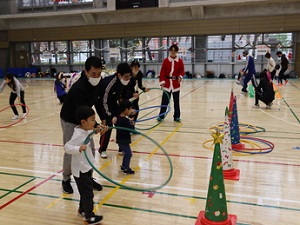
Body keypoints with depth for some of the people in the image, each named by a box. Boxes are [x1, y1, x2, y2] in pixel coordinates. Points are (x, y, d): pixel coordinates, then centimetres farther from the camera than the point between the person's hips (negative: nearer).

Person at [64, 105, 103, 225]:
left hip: (86, 167, 9)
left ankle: (82, 210, 41)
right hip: (81, 169, -9)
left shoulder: (85, 131, 0)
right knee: (88, 193, 0)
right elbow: (67, 147, -34)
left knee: (85, 191, 23)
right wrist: (79, 148, -50)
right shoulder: (78, 135, -27)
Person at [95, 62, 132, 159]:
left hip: (112, 102, 6)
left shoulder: (124, 81, -15)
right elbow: (104, 102, -28)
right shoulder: (109, 83, -35)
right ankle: (102, 149, 5)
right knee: (108, 124, -14)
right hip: (101, 102, -6)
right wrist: (111, 116, -29)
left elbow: (122, 95, 2)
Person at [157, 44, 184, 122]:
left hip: (176, 84, 1)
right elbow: (162, 72, -2)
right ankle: (161, 116, 14)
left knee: (176, 101, 7)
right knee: (165, 101, 3)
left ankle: (177, 117, 18)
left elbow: (182, 71, 4)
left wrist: (180, 76, -18)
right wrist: (162, 81, -12)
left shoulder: (180, 61, 1)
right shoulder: (165, 60, 0)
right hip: (167, 83, -1)